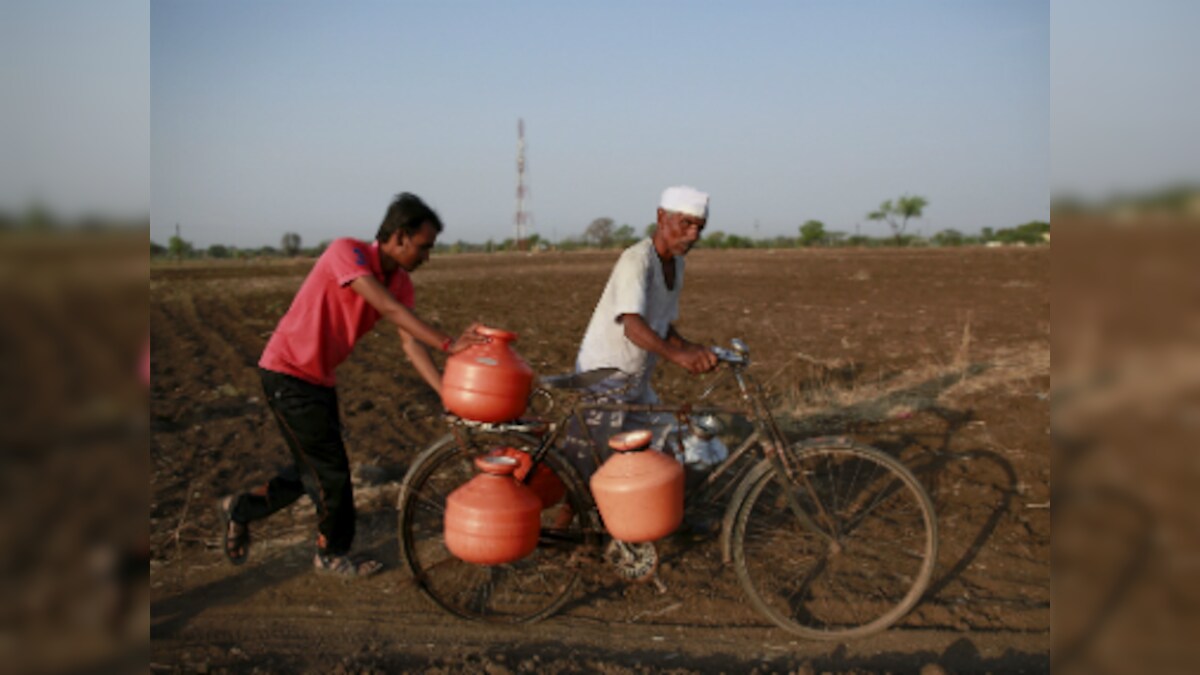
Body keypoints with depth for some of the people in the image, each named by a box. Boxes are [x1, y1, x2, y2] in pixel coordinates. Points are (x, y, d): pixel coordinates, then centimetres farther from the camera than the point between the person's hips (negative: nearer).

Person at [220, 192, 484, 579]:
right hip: (288, 373, -8)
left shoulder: (400, 282, -2)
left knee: (315, 469, 16)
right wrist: (447, 344, -41)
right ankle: (332, 554, 18)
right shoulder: (347, 252, -24)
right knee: (331, 471, -2)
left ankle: (241, 509, 35)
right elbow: (388, 309, -36)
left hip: (320, 378, 8)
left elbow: (410, 343, -9)